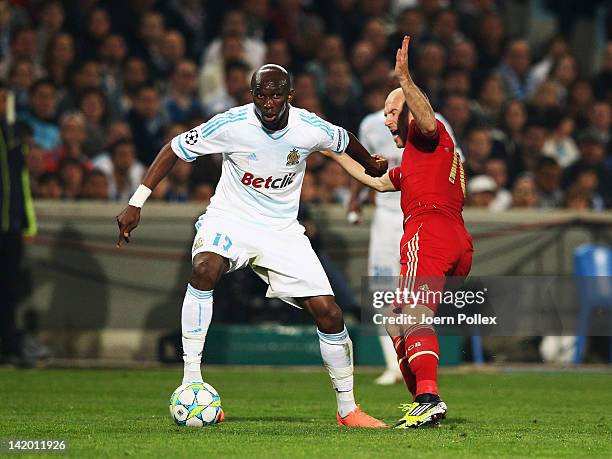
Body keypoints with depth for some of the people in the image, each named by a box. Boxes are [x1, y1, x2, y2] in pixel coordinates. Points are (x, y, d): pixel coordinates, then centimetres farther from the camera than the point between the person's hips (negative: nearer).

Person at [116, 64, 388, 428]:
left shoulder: (311, 129, -13)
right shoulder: (231, 124, -19)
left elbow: (346, 141, 10)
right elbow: (175, 149, -8)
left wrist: (372, 165, 31)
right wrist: (136, 204, -11)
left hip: (282, 230, 2)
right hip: (230, 219, -2)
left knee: (328, 313, -7)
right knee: (204, 268, -36)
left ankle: (348, 409, 12)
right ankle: (191, 382, -30)